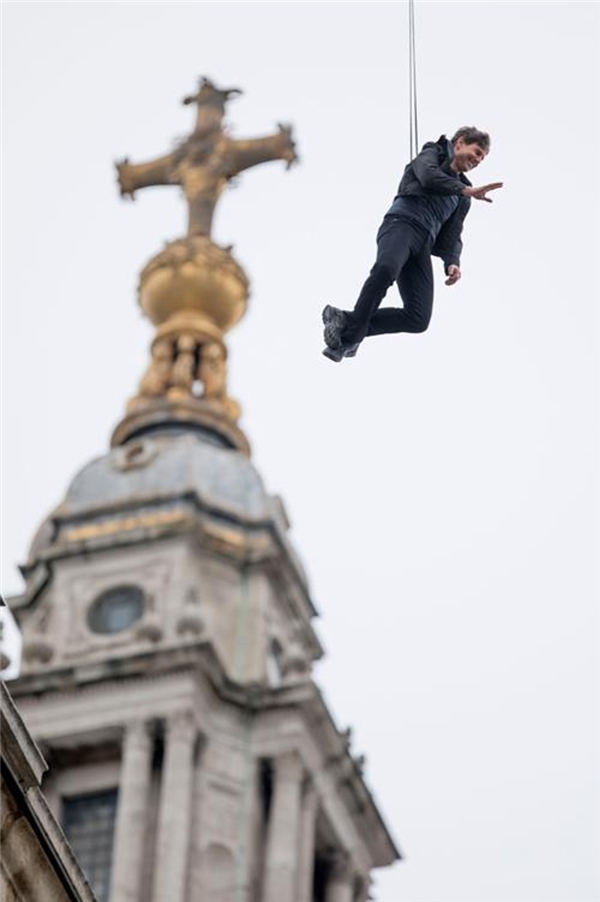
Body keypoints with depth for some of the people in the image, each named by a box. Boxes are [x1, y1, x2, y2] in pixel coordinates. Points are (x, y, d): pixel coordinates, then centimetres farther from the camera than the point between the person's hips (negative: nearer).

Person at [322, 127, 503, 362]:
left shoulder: (462, 200, 32)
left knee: (419, 319, -13)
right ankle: (353, 328, -29)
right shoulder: (433, 153, 17)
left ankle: (349, 324, -2)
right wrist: (466, 190, -14)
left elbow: (451, 236, 23)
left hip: (424, 245, 6)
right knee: (386, 268, -40)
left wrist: (452, 262, 2)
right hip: (402, 222, -6)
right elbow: (428, 177, -8)